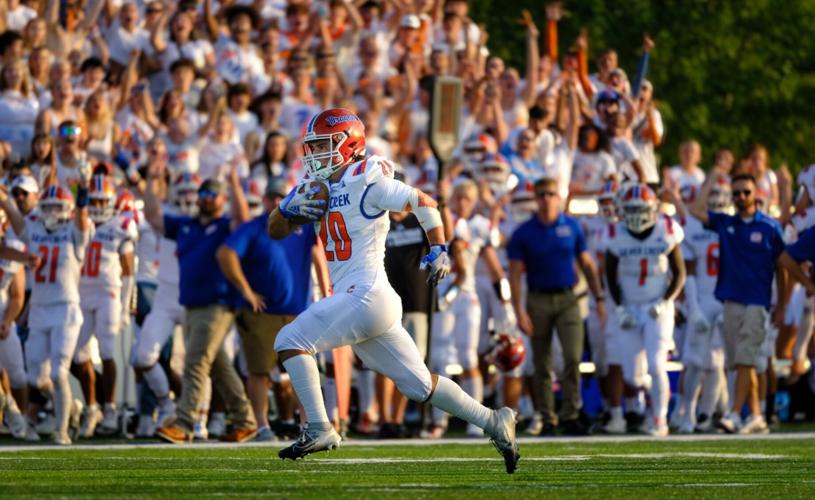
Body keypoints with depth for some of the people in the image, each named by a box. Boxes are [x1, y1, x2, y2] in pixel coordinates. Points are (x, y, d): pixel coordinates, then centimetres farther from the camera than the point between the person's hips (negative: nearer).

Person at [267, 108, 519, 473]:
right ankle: (491, 421, 17)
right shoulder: (320, 189, 16)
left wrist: (438, 249, -12)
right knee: (418, 383, 10)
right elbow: (276, 230, 18)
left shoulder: (366, 182, -7)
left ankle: (319, 429, -14)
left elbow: (423, 202, -5)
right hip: (355, 301, 9)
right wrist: (289, 208, -2)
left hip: (366, 295, -9)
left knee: (290, 341, -14)